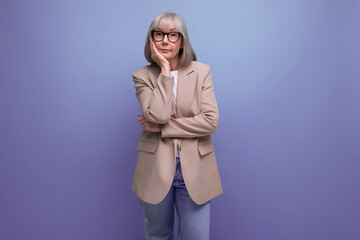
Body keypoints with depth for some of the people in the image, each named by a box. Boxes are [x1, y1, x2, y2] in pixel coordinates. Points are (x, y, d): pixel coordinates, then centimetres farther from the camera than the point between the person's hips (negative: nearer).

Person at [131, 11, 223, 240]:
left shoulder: (201, 71, 1)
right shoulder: (143, 76, 0)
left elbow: (211, 120, -11)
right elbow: (158, 114, -18)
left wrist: (161, 127, -13)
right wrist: (165, 70, -14)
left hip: (194, 169, 0)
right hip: (156, 169, 1)